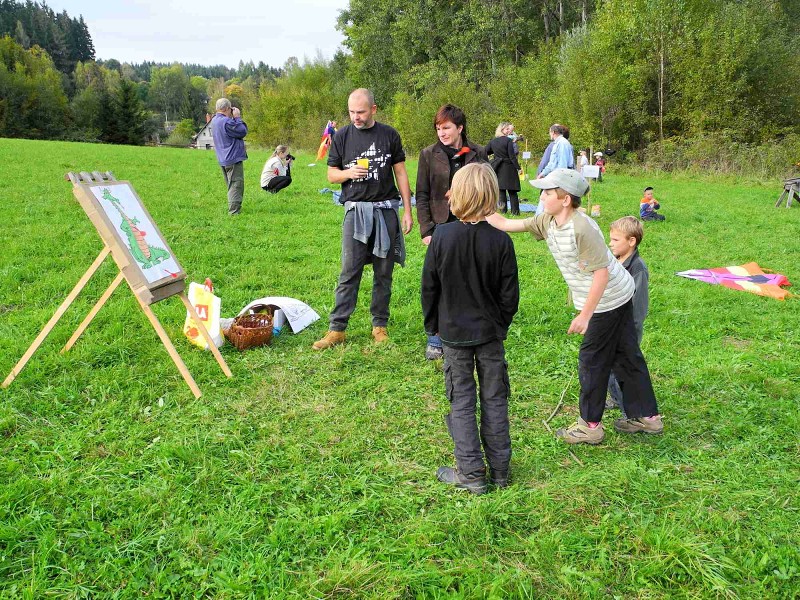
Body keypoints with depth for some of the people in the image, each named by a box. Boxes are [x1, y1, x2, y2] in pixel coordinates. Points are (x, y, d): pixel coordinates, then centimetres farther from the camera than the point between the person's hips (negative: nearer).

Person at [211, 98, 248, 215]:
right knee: (236, 185, -8)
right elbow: (243, 132, -15)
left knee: (231, 186, 18)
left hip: (223, 160, 10)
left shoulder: (214, 120, 11)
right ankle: (234, 212, -11)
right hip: (233, 159, -10)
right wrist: (237, 117, -7)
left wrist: (235, 118, 5)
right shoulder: (226, 122, -20)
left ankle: (232, 211, 23)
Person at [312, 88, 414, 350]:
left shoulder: (389, 135, 5)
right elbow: (331, 174, 9)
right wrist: (349, 173, -13)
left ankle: (380, 325, 18)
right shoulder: (342, 136, 5)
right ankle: (337, 328, 0)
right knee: (349, 272, -5)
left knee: (384, 272, 7)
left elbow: (400, 173, 7)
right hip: (356, 210, -1)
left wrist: (408, 211, 2)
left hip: (386, 210, 1)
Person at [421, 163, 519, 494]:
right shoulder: (501, 241, -11)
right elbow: (510, 294, -5)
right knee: (494, 399, 13)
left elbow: (429, 287, -5)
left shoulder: (441, 236, -13)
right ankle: (499, 468, 22)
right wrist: (501, 325, 12)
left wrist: (433, 324, 10)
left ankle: (471, 473, 11)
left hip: (454, 331, -1)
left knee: (461, 401, 8)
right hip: (490, 333, 1)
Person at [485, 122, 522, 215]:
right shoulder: (508, 140, -11)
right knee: (512, 190, 3)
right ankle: (515, 210, 3)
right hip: (508, 168, -4)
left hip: (498, 168, 4)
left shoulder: (493, 141, 4)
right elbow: (512, 156, -14)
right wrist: (518, 168, -9)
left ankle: (503, 208, 7)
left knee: (501, 189, 10)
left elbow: (485, 152, 12)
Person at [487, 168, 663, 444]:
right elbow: (504, 224, 3)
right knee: (626, 356, 17)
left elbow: (601, 273, -26)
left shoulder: (582, 229, -28)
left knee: (591, 360, 3)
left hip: (607, 300, -9)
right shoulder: (547, 222, -2)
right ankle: (646, 416, 30)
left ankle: (590, 425, 17)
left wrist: (585, 315, -25)